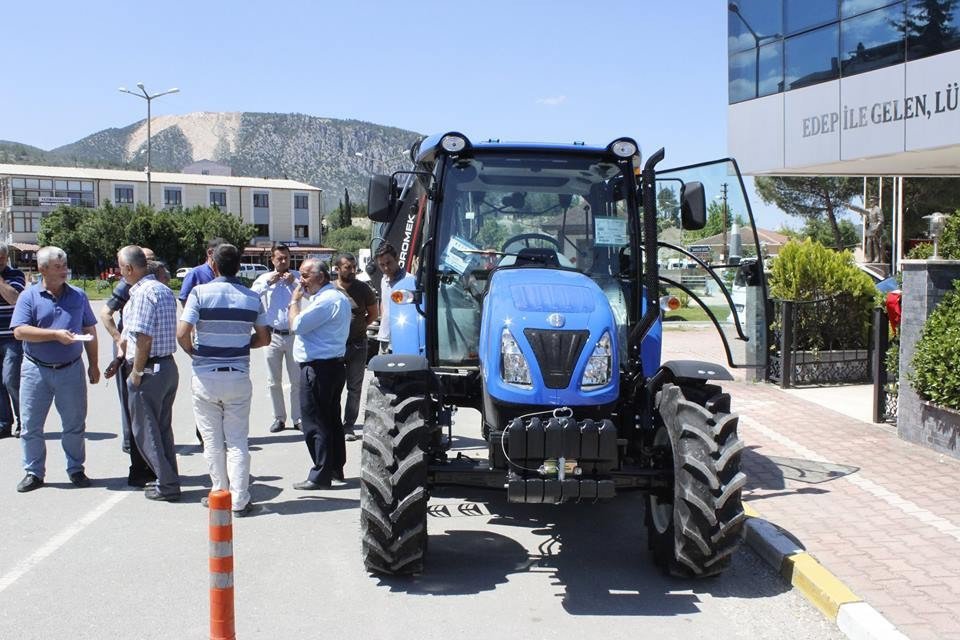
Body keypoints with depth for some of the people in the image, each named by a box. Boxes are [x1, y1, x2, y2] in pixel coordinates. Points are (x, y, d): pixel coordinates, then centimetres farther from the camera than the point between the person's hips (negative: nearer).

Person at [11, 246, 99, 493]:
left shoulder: (78, 295, 6)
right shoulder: (29, 296, -3)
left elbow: (89, 331, 11)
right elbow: (19, 331, -13)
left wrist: (93, 364, 8)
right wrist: (55, 335, -20)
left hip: (71, 370, 2)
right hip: (36, 370, -1)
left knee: (75, 424, 8)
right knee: (31, 426, 5)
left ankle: (76, 469, 21)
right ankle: (34, 472, 18)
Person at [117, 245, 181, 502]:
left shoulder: (142, 293, -17)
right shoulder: (164, 290, 11)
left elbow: (143, 338, -23)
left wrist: (136, 372, -14)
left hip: (149, 370, -9)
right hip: (169, 365, 9)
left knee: (145, 430, 3)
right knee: (163, 427, 17)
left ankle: (167, 486, 6)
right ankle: (169, 480, 23)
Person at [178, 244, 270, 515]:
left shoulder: (200, 293, -8)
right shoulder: (252, 298, 2)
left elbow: (182, 333, -15)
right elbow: (263, 338, 8)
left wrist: (194, 352, 3)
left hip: (205, 377, -2)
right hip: (238, 377, 2)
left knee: (212, 441, 10)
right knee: (237, 442, 7)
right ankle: (239, 501, 6)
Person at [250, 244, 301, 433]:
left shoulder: (297, 277, 3)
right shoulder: (264, 278, 5)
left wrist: (294, 282, -17)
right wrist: (268, 283, -12)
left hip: (294, 335, -1)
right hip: (272, 335, 1)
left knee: (297, 380, 4)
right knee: (274, 381, 8)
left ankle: (298, 418, 12)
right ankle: (279, 418, 19)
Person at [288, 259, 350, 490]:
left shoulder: (326, 300, -18)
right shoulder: (338, 297, 17)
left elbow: (297, 324, -21)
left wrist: (295, 301, -9)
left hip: (318, 369, -11)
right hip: (333, 365, 11)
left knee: (314, 423, -4)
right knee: (332, 420, 14)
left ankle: (321, 475, 0)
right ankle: (336, 471, 21)